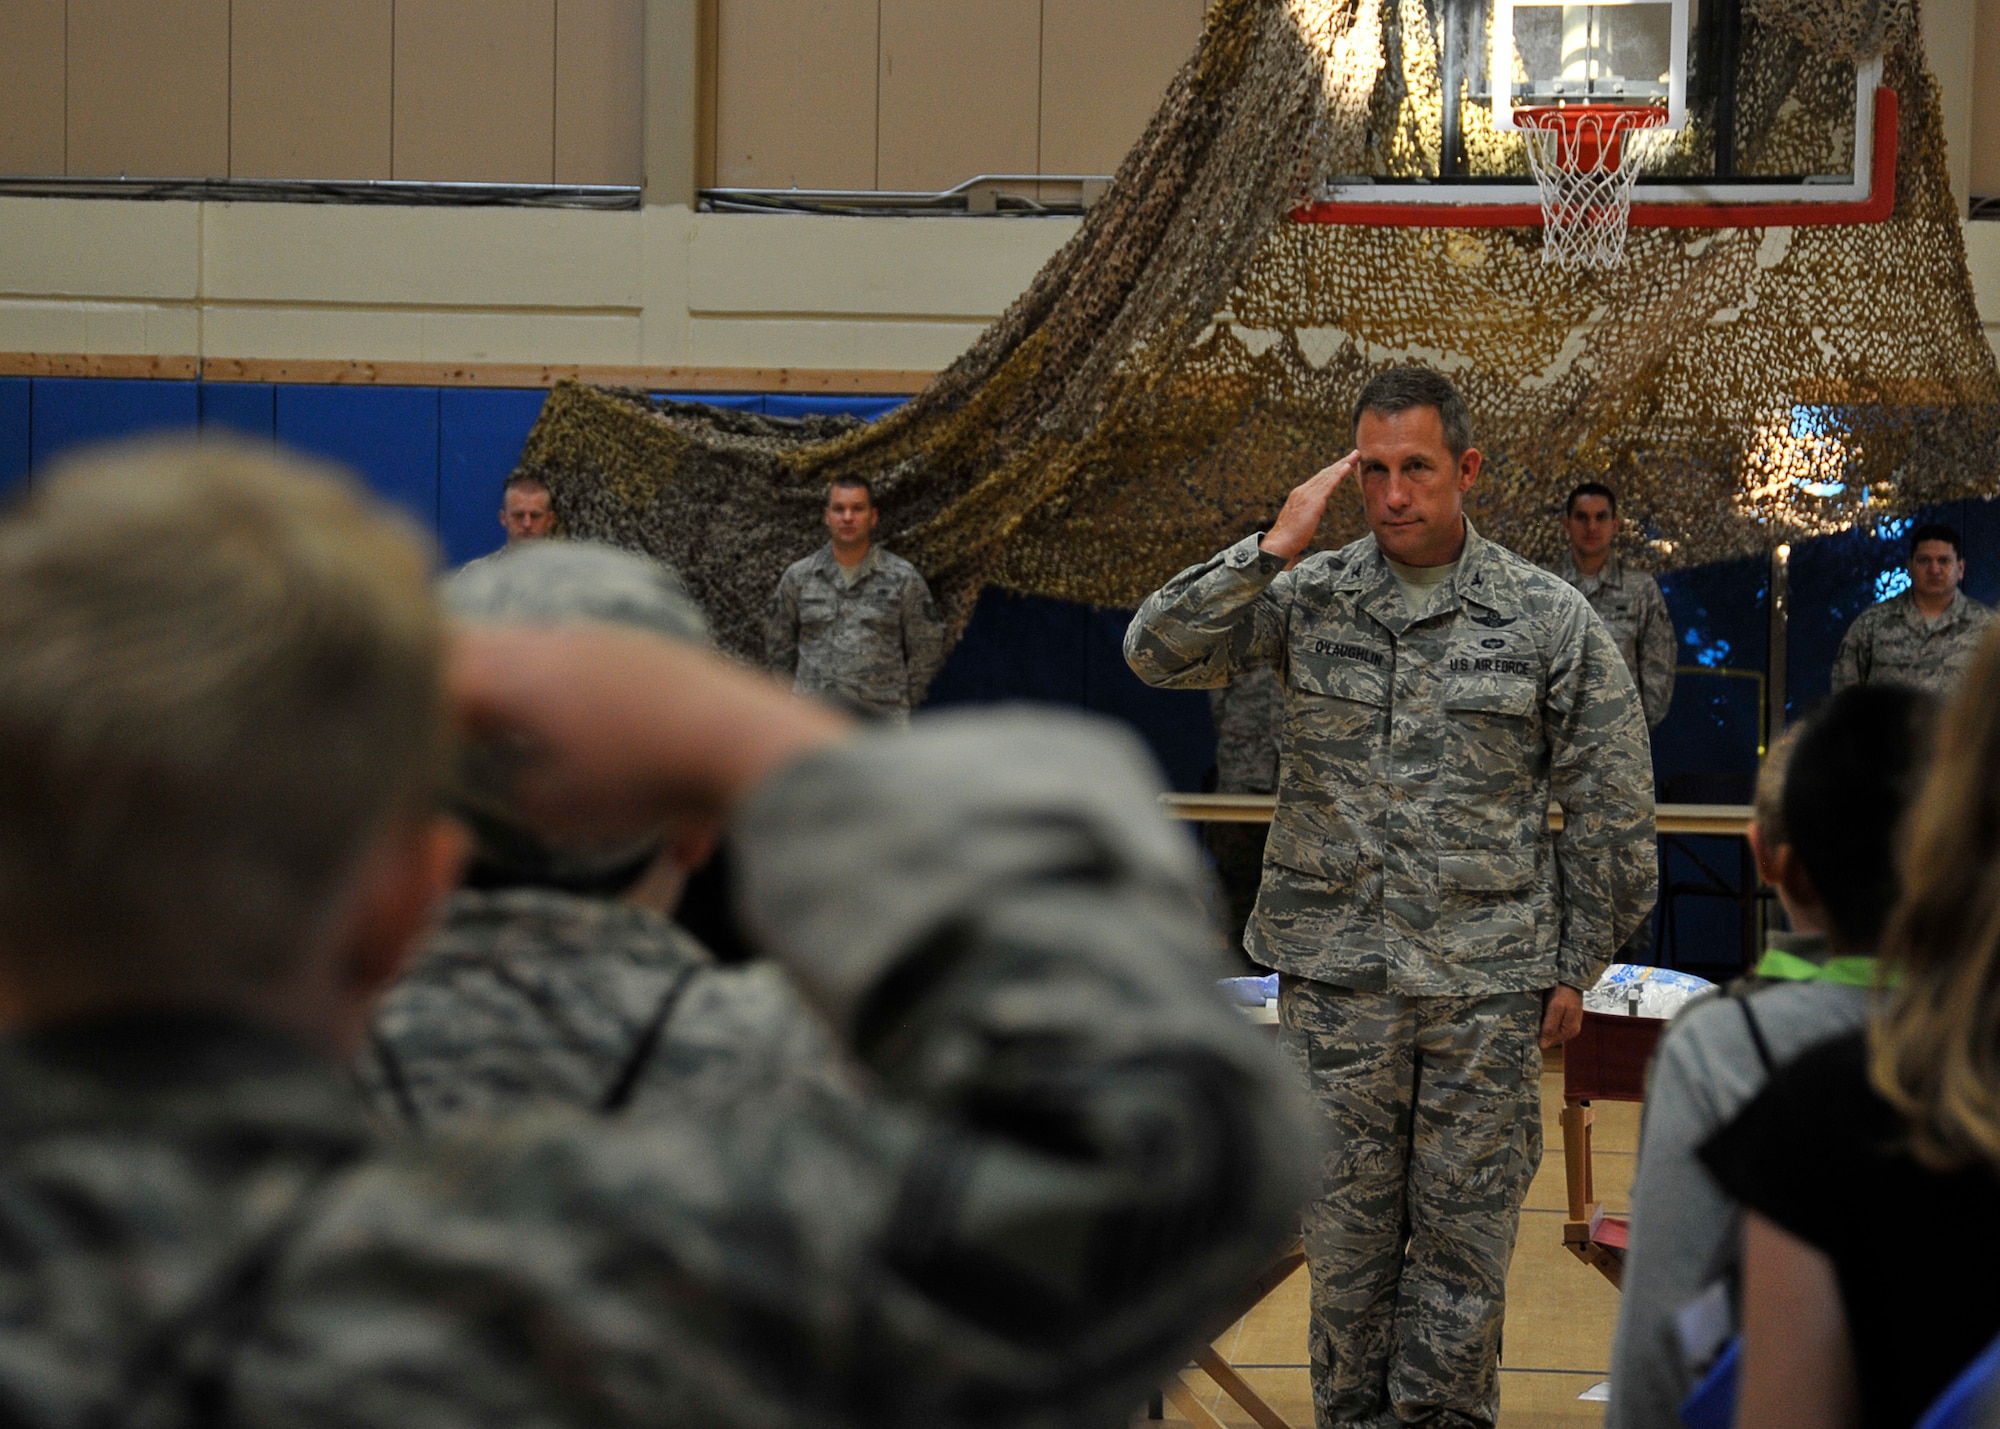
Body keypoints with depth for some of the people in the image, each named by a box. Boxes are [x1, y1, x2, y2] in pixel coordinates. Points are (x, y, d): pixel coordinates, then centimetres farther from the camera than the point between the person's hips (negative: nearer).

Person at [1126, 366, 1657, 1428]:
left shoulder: (1551, 620, 0)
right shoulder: (1309, 597, 3)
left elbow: (1610, 810, 5)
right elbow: (1158, 652, -7)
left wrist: (1576, 966, 4)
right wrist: (1274, 549, -13)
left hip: (1488, 985, -1)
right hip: (1335, 979, 1)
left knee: (1463, 1224, 6)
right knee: (1345, 1222, 9)